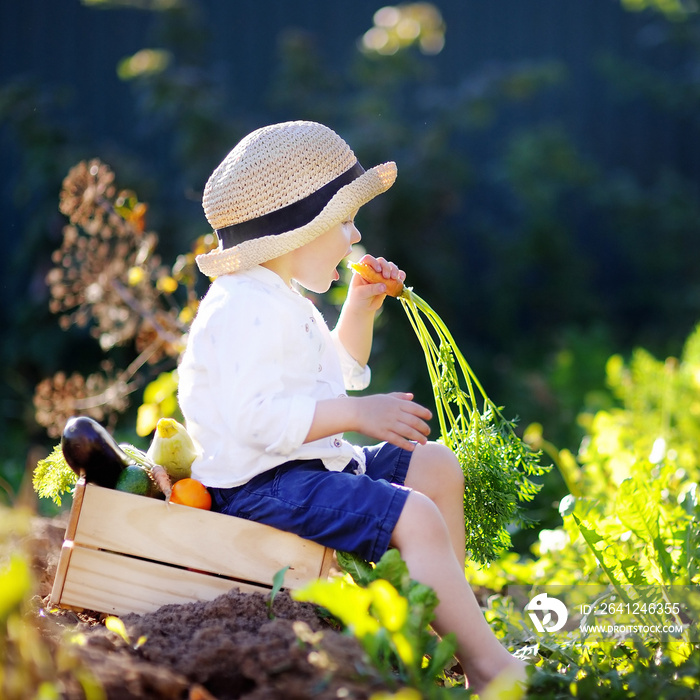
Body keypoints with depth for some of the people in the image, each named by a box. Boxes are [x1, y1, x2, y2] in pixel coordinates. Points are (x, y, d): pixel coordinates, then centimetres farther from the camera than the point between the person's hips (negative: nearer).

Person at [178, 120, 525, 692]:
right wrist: (359, 414, -27)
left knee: (437, 467, 15)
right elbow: (257, 416, -30)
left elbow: (339, 374, 31)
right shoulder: (247, 308, -19)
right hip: (262, 483, -11)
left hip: (309, 465, 11)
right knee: (418, 518, -25)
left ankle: (454, 620, 15)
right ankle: (489, 663, -21)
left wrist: (360, 311, 15)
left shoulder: (284, 299, 17)